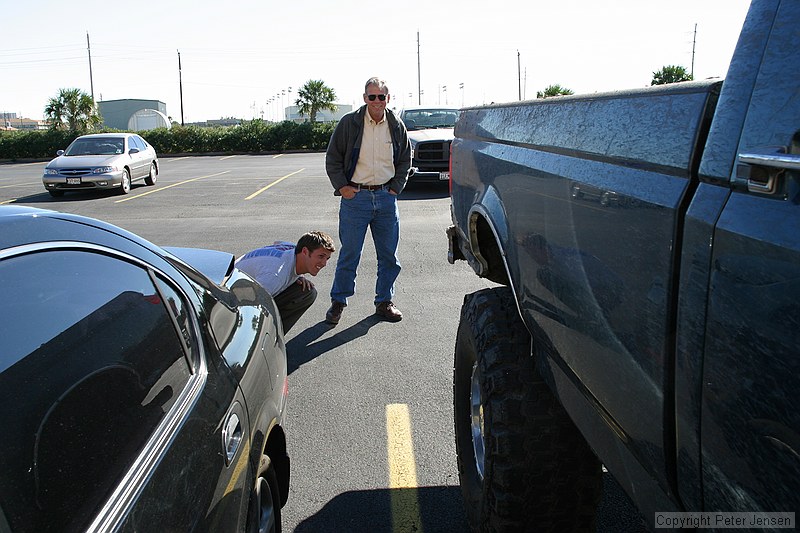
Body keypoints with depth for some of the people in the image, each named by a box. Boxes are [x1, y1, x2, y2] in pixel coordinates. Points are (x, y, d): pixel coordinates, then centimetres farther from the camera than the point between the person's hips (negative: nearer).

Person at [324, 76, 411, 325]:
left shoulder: (396, 126, 7)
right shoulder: (349, 123, -2)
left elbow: (405, 159, 17)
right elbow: (332, 158, 3)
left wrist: (396, 187, 7)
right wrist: (342, 187, -5)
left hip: (386, 197, 3)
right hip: (355, 196, -3)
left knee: (389, 255, 8)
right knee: (349, 254, 1)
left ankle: (384, 302, 23)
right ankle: (338, 302, 16)